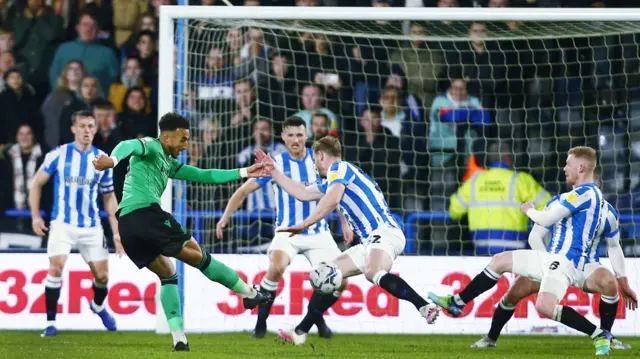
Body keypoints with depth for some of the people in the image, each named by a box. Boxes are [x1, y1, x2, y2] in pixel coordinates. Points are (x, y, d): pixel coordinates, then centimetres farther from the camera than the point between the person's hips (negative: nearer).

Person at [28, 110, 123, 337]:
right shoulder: (59, 154, -4)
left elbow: (109, 198, 11)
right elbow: (37, 183, 5)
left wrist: (116, 232, 6)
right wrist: (35, 216, -2)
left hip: (92, 227, 3)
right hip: (63, 224, -3)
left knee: (102, 276, 3)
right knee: (56, 268, -20)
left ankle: (98, 306, 37)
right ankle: (50, 322, -9)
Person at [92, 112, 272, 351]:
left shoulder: (169, 163, 30)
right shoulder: (150, 147, 3)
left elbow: (204, 176, 34)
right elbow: (128, 146, -20)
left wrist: (243, 173, 31)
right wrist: (113, 160, -43)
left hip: (126, 224, 10)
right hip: (146, 212, -10)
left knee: (167, 274, 18)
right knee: (198, 257, 1)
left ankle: (178, 338, 8)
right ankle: (250, 294, 10)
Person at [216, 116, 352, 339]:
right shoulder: (275, 164, -7)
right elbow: (245, 190, -1)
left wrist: (344, 223, 10)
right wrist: (225, 217, -11)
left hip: (318, 233, 3)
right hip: (287, 232, -3)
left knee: (339, 280, -9)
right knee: (277, 267, -32)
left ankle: (317, 316, 21)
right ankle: (261, 322, -15)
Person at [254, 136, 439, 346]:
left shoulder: (340, 168, -1)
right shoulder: (333, 180, 30)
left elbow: (332, 200, -18)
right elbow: (302, 193, 40)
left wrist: (304, 225, -15)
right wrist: (273, 171, 43)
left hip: (384, 232, -10)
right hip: (371, 241, 10)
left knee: (373, 273, -37)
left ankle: (426, 307, -48)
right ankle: (300, 333, 17)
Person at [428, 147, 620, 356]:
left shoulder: (585, 192, -16)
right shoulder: (592, 194, 16)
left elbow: (546, 219, -14)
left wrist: (530, 211, 5)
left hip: (565, 261, -11)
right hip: (554, 258, 11)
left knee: (545, 306, -34)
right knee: (500, 260, 17)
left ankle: (599, 335, -24)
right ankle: (456, 303, 29)